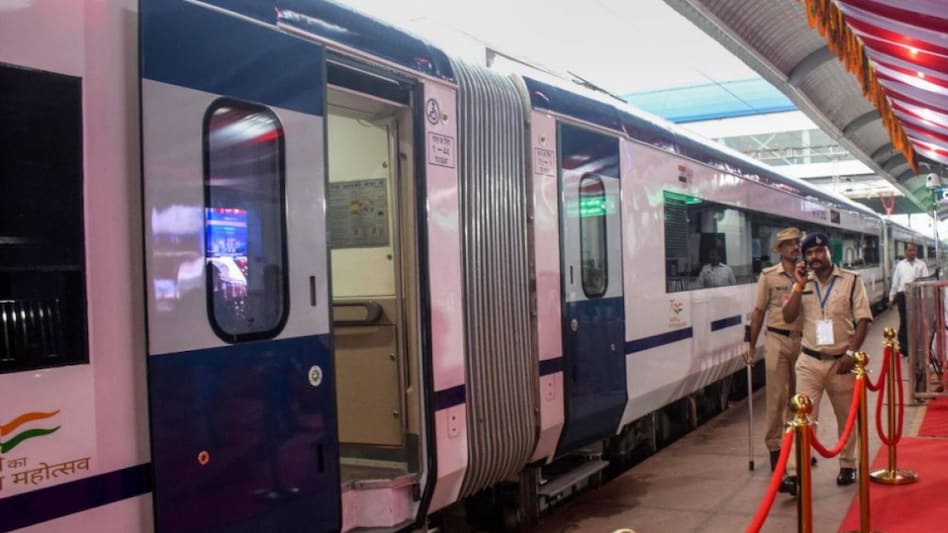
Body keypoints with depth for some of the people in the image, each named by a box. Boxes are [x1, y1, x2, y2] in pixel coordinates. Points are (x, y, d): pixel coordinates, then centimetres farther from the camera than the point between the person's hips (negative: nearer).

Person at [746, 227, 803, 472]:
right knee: (778, 396, 1)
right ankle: (775, 446, 12)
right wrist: (752, 345, 3)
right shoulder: (769, 276, -1)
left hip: (804, 340, 2)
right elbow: (759, 311, 3)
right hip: (778, 340, -2)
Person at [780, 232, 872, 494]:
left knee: (846, 417, 14)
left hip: (841, 361, -1)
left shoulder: (852, 280, -3)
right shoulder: (803, 284, 5)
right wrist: (799, 285, -11)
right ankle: (796, 473, -10)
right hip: (810, 361, 1)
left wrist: (851, 352, -15)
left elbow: (863, 319, -6)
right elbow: (788, 317, -4)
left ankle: (847, 465, 31)